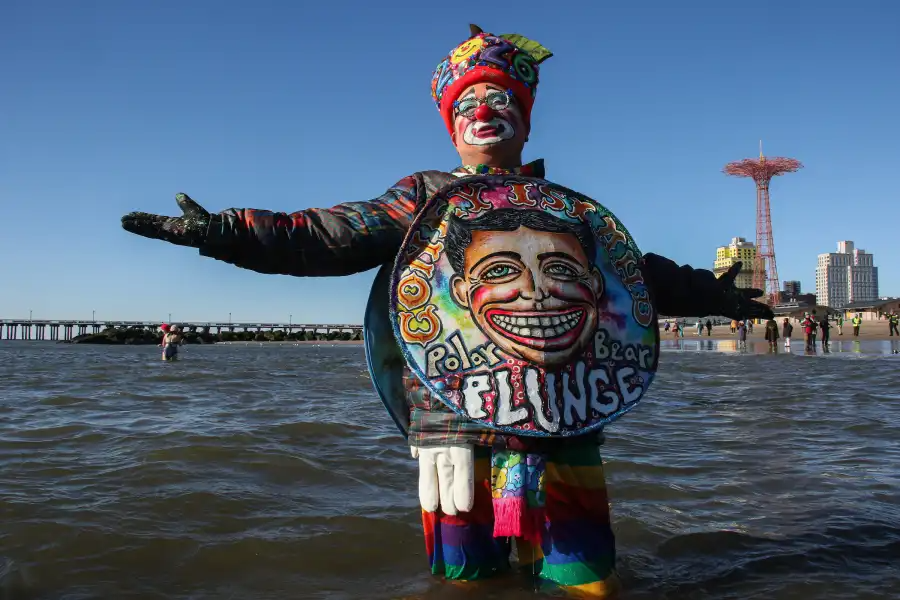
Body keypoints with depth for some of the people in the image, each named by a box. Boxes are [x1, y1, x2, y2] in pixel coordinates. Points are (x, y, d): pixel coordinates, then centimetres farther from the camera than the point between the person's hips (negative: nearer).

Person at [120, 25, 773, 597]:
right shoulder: (426, 196, 10)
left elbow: (636, 273, 29)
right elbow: (326, 239, 2)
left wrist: (708, 293, 27)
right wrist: (221, 232, -7)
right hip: (456, 421, -2)